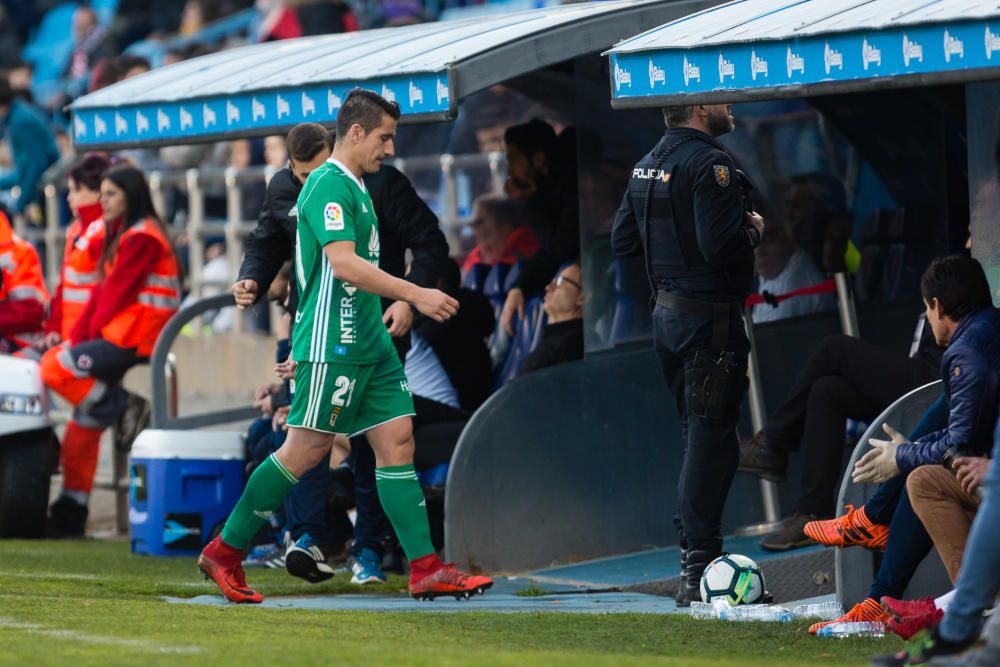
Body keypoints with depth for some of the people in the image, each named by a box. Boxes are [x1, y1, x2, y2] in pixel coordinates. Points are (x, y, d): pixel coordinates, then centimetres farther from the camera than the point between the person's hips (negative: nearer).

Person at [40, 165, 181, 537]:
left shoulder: (141, 237, -11)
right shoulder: (121, 235, 20)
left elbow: (117, 290, -14)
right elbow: (101, 291, 16)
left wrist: (93, 331, -4)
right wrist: (76, 336, 7)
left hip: (133, 338, -10)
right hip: (118, 335, 10)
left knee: (55, 367, -21)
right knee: (84, 422, 8)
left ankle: (124, 411, -11)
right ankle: (70, 516, 10)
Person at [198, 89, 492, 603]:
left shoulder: (354, 188, 19)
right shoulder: (328, 184, -12)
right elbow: (343, 263, -24)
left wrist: (303, 345, 28)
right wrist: (415, 295, -25)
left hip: (369, 344, 10)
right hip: (333, 347, -10)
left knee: (397, 441, 2)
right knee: (305, 451, -6)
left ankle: (426, 570, -2)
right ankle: (224, 554, 4)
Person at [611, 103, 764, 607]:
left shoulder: (646, 166, 12)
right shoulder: (708, 163, -16)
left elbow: (622, 240, 15)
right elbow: (722, 244, -25)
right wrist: (752, 230, -6)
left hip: (667, 314, 9)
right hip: (709, 315, -9)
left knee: (698, 436, 17)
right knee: (711, 437, -6)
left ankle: (694, 552, 21)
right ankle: (698, 570, -8)